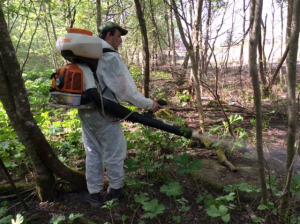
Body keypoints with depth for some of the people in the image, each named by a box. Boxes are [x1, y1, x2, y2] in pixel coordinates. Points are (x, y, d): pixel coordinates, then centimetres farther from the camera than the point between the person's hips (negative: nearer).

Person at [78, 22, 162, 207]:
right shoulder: (111, 57, -15)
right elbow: (126, 89, -16)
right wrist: (149, 104, -7)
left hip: (85, 111, 8)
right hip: (103, 114, -8)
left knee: (93, 152, 16)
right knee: (114, 151, 10)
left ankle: (94, 193, 25)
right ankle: (116, 189, 28)